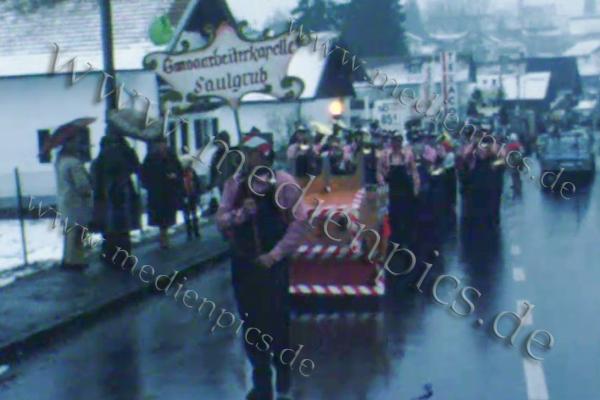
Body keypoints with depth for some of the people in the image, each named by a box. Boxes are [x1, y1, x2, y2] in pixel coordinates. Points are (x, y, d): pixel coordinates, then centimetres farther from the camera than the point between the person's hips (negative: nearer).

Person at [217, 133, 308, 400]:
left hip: (272, 263, -3)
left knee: (277, 321, 5)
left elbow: (299, 222, -10)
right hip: (242, 262, 3)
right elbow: (220, 221, 1)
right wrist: (240, 213, -19)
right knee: (251, 323, 10)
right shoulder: (234, 184, 0)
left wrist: (275, 254, -13)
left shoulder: (283, 183, -9)